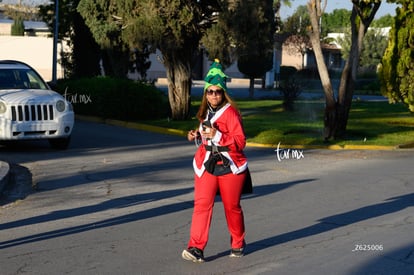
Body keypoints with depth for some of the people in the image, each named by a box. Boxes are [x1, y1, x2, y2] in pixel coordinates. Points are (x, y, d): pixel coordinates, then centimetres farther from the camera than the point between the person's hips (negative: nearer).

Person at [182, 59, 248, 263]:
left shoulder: (230, 112, -12)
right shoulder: (206, 113, 11)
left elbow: (240, 141, -18)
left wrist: (217, 135, -29)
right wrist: (197, 135, 9)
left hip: (229, 167, -5)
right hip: (206, 165, 5)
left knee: (232, 207, 9)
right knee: (202, 204, -11)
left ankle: (238, 243, 30)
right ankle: (196, 248, -16)